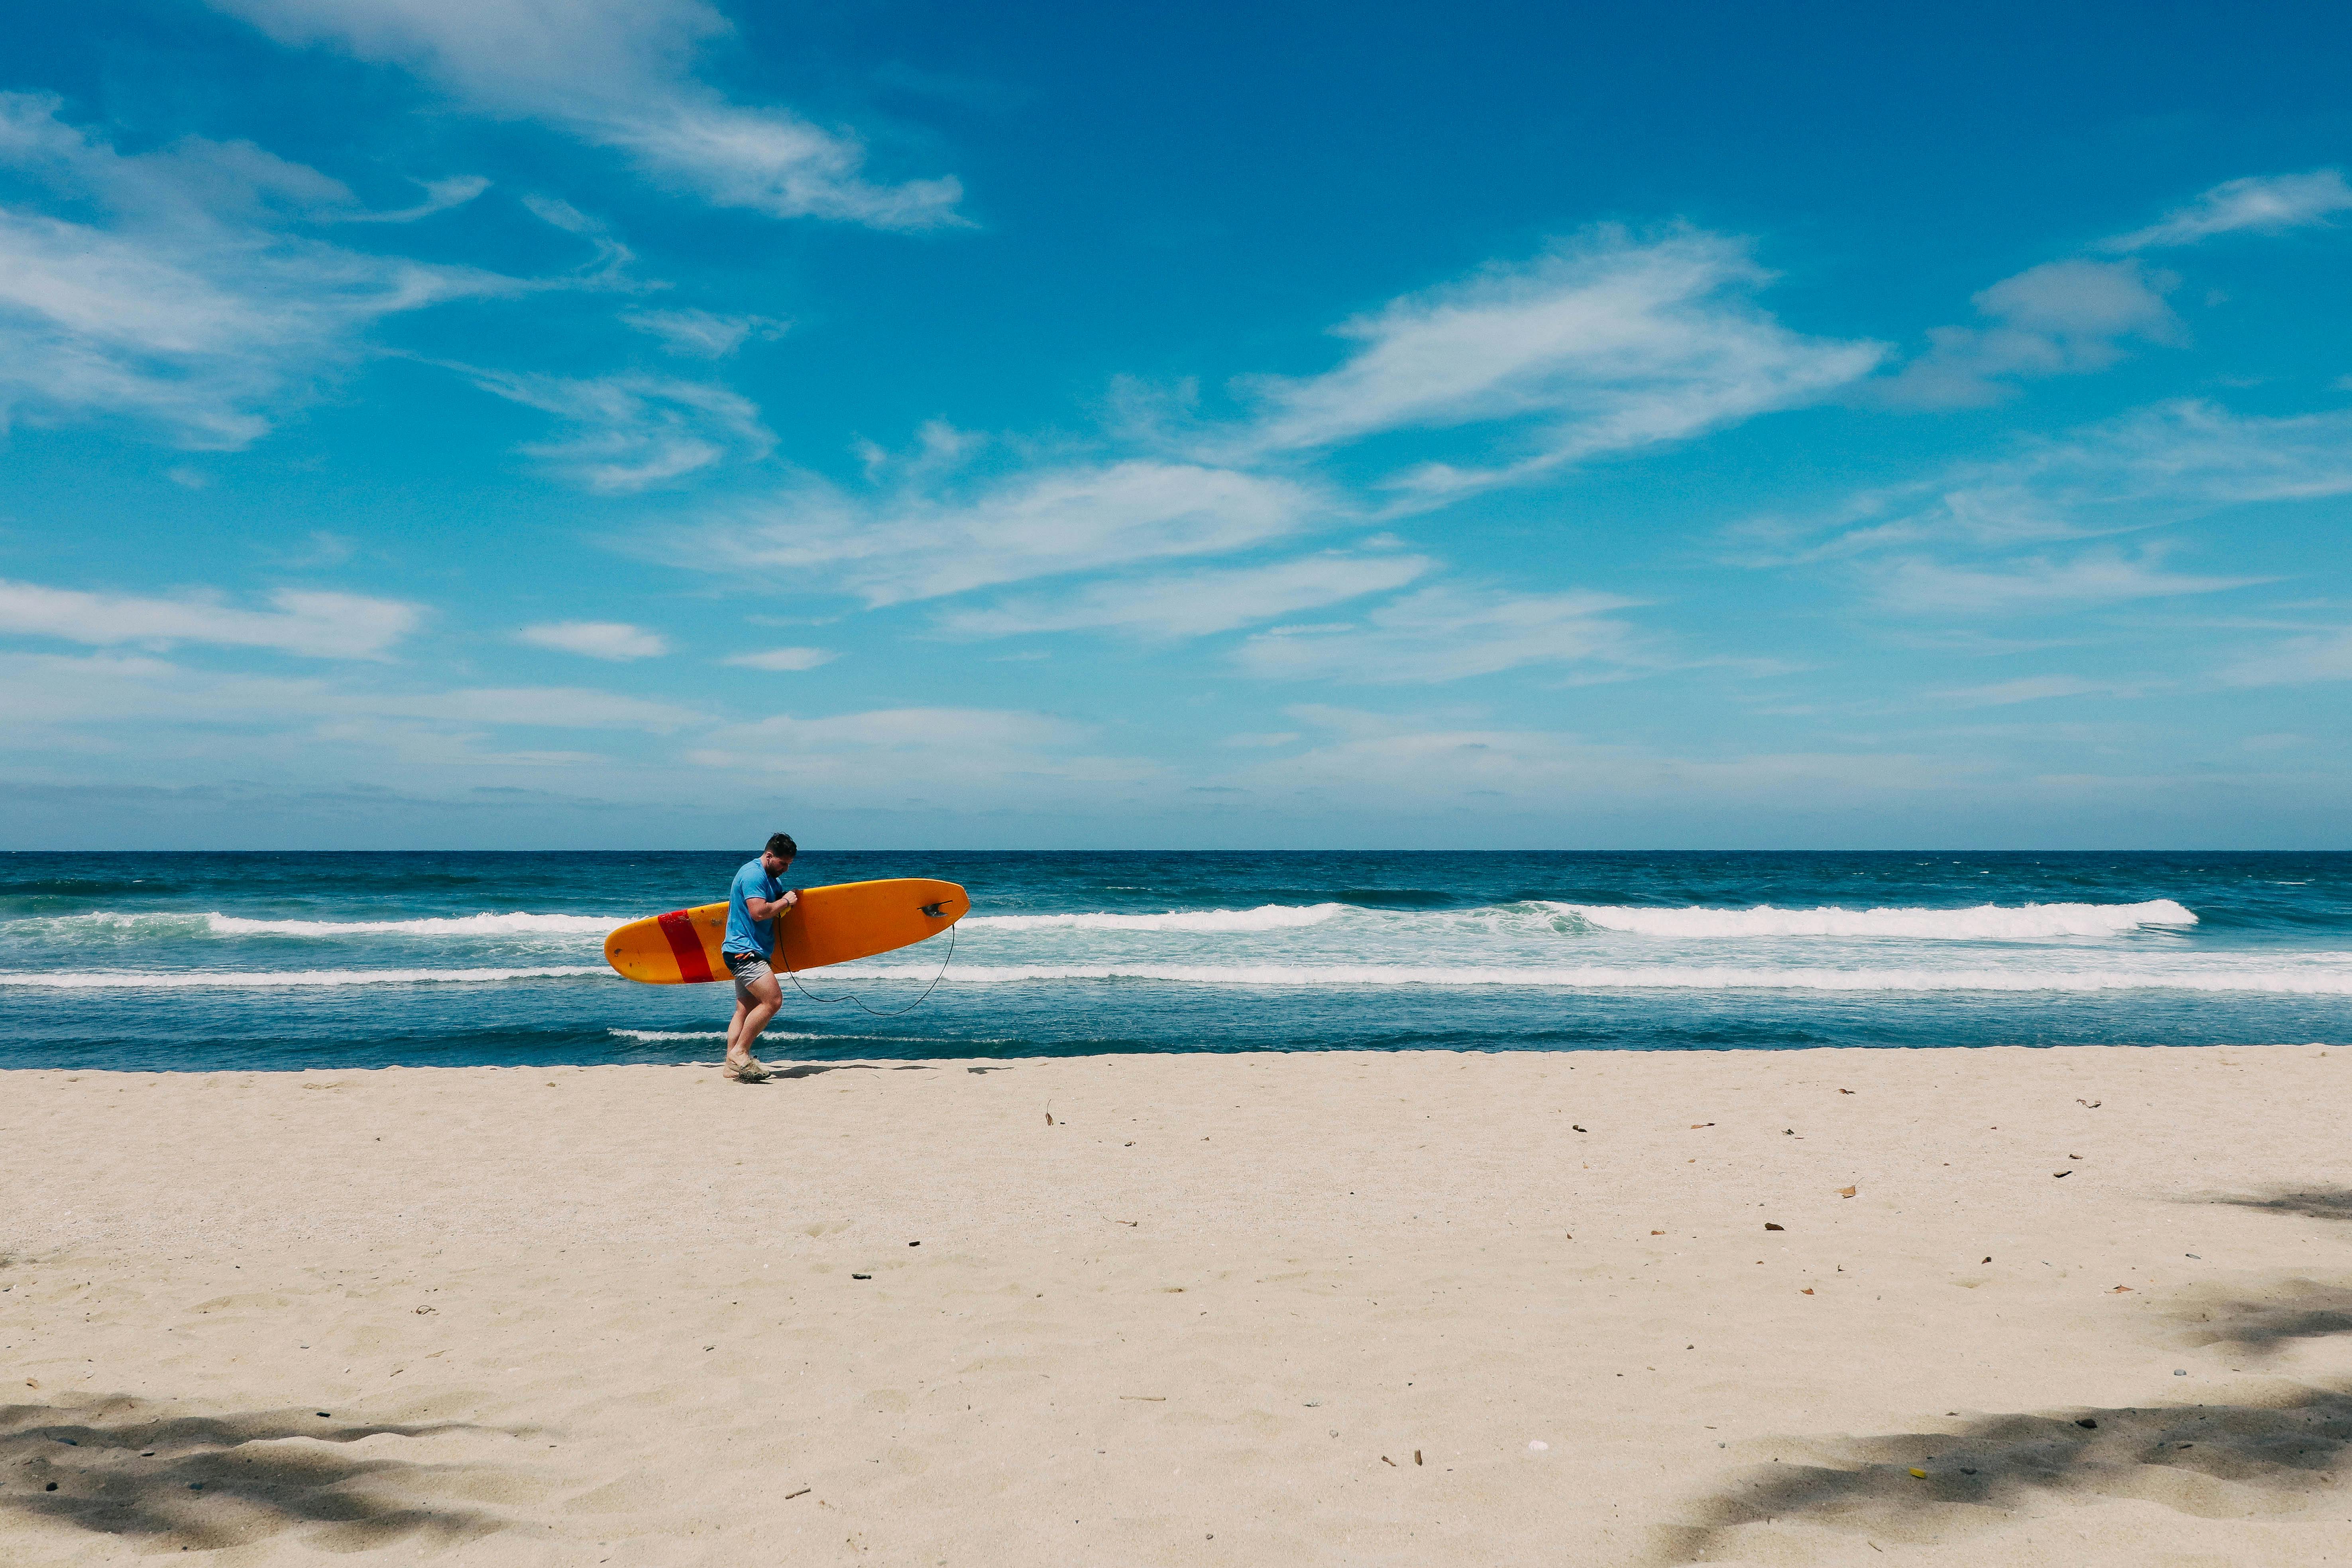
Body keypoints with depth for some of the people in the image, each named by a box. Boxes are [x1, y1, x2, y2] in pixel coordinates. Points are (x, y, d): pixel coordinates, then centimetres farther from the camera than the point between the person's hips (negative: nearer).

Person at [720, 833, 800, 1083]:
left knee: (746, 1009, 9)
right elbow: (759, 912, -23)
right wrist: (785, 902, -11)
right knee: (773, 999, -19)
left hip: (750, 952, 11)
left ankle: (733, 1066, 11)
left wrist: (792, 895, 6)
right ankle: (739, 1053, -14)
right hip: (745, 951, -11)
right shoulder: (753, 874, -14)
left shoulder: (770, 878, 19)